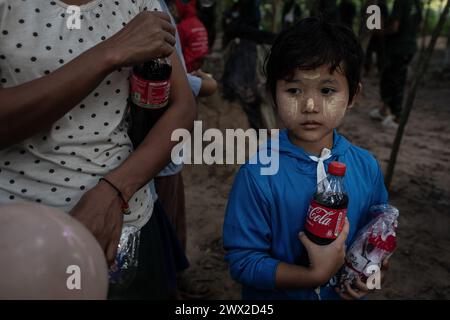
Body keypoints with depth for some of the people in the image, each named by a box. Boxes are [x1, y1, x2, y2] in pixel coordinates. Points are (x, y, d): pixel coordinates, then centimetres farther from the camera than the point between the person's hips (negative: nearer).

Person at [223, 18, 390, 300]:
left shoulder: (367, 167, -12)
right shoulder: (258, 174, -25)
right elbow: (243, 261, -21)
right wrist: (316, 275, -28)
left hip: (343, 292, 3)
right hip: (275, 295, -3)